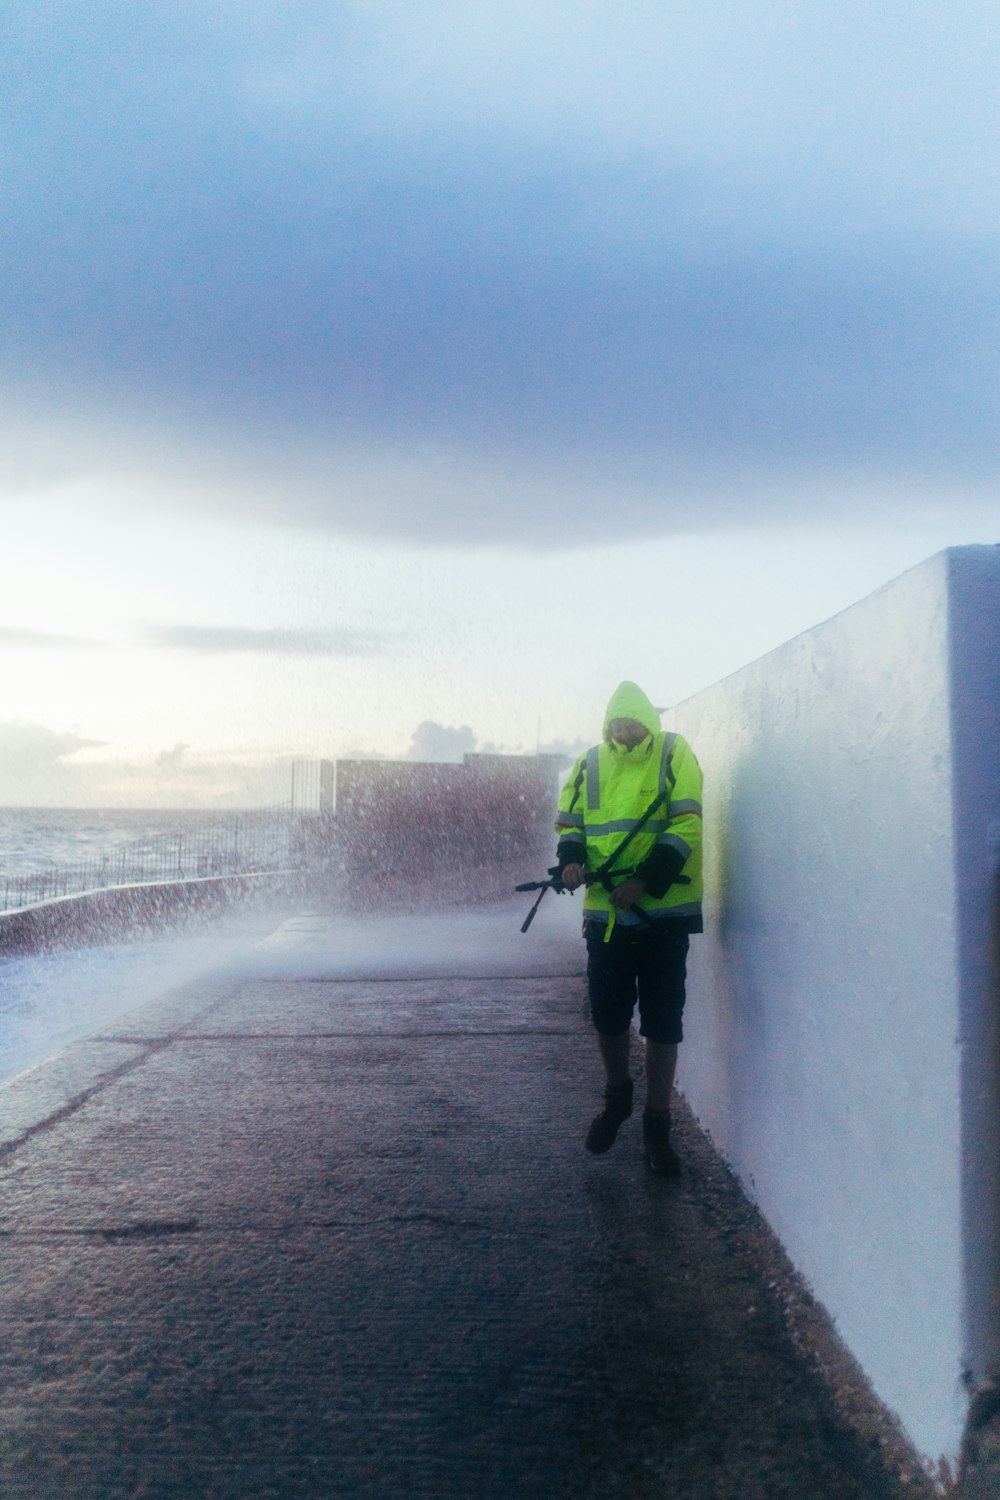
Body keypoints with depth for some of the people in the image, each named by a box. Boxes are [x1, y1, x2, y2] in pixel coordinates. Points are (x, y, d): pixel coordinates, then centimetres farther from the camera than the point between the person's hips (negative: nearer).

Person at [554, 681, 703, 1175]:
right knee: (607, 1017, 9)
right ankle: (618, 1098, 35)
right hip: (605, 912, 3)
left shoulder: (675, 755, -4)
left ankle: (657, 1126, 16)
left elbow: (686, 824, -12)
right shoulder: (590, 764, 7)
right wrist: (570, 858, -9)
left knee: (662, 1023, 3)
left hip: (664, 911, -3)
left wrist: (644, 881, -21)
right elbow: (568, 820, 14)